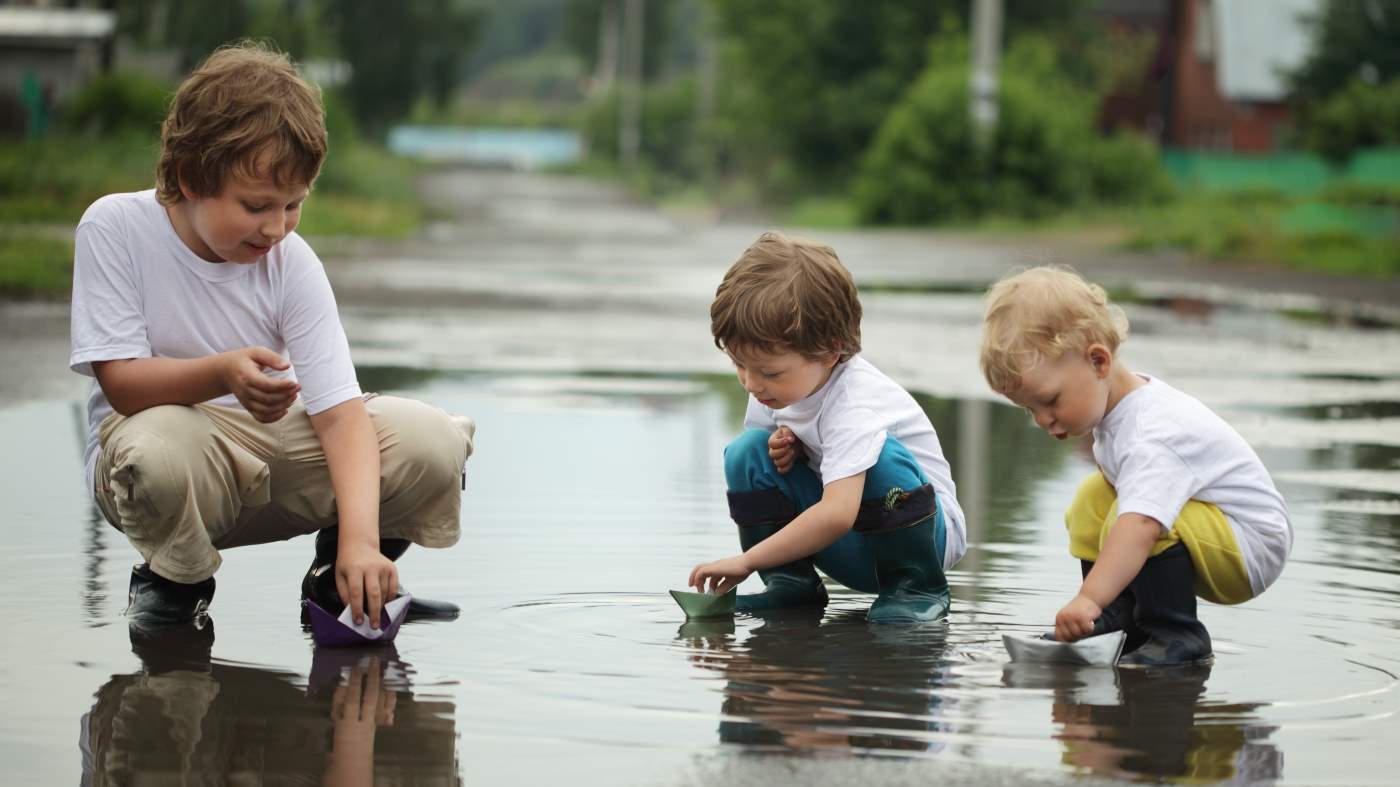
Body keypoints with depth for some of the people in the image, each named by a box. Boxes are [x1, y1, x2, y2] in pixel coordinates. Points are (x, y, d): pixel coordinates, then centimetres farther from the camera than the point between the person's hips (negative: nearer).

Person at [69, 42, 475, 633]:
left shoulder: (293, 264, -10)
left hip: (270, 443, 3)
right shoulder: (114, 228, -15)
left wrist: (360, 537, -32)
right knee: (158, 452, -42)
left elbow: (339, 410, -17)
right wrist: (223, 375, -40)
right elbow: (120, 381, -19)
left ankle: (340, 568, 9)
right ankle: (174, 579, -7)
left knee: (434, 442, -20)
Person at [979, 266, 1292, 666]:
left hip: (1252, 547, -10)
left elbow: (1140, 525, -47)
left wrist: (1089, 599, -57)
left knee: (1141, 519, -31)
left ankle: (1176, 635, -19)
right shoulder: (1117, 401, -1)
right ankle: (1121, 619, 9)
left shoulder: (1154, 437, -32)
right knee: (1093, 499, 9)